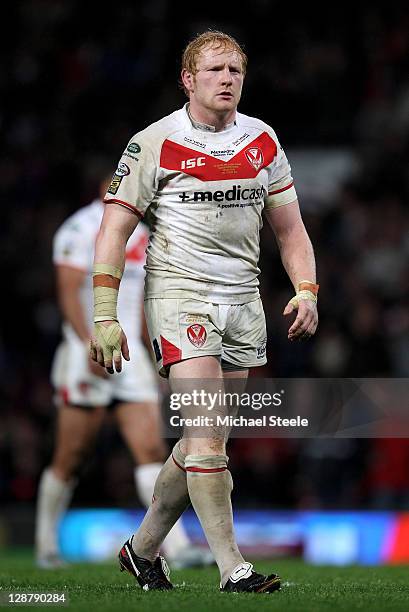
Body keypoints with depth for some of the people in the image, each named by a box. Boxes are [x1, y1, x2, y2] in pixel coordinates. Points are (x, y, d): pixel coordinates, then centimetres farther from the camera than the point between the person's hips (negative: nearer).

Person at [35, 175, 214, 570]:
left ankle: (176, 547, -11)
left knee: (151, 451, -4)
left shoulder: (139, 236, 16)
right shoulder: (81, 229, -9)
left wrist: (153, 354, 22)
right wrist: (92, 345, -26)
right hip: (88, 355, -7)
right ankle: (46, 544, 18)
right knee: (69, 460, 2)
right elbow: (68, 293, -16)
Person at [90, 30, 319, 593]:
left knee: (203, 440, 7)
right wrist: (105, 317, -11)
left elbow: (289, 227, 17)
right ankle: (232, 568, -13)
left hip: (243, 299, 5)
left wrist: (306, 292, 2)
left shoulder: (263, 141, 10)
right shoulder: (154, 144, -5)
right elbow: (114, 230, -4)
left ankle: (143, 547, 23)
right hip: (179, 293, -5)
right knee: (207, 434, -15)